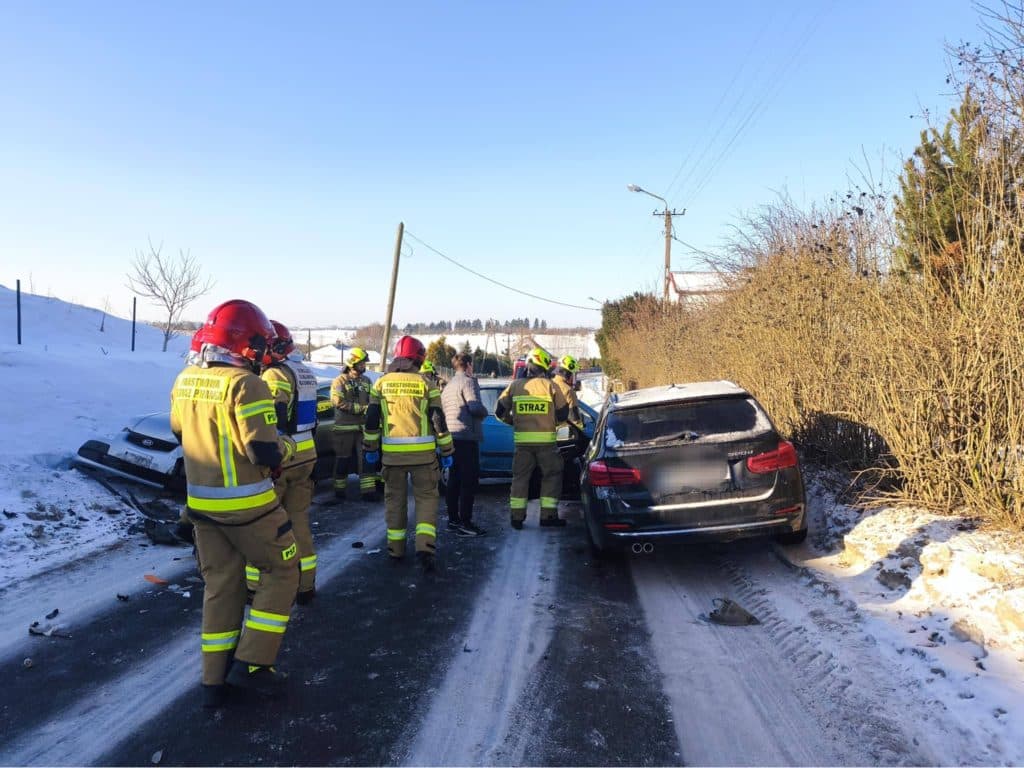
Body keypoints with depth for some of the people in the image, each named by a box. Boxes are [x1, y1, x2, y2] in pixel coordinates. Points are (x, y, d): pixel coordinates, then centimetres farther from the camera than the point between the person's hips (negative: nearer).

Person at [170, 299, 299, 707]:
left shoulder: (184, 381, 3)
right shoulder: (245, 384, -20)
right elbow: (266, 451, -23)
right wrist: (286, 444, -2)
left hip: (201, 502, 7)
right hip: (247, 504, -7)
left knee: (220, 583, 17)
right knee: (281, 570, 12)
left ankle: (216, 679, 24)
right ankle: (251, 663, 11)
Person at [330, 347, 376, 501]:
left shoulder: (366, 381, 14)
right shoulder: (340, 381, -4)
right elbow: (338, 402, -16)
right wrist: (361, 408, -17)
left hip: (363, 427, 4)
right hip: (344, 427, -4)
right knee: (343, 460, 4)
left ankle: (368, 490, 1)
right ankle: (339, 489, 18)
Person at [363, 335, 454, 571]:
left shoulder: (381, 383, 4)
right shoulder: (425, 383, -2)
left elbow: (371, 420, 6)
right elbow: (438, 420, -3)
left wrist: (370, 448, 16)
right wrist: (446, 452, 3)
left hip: (392, 453, 2)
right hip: (423, 453, -2)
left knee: (395, 499, 14)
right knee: (426, 497, 8)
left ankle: (396, 549, 20)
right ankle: (425, 546, -7)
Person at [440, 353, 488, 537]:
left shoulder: (448, 386, 21)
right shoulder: (468, 382, -8)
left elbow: (442, 412, 24)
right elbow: (475, 407, -19)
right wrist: (484, 413, -1)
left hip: (451, 437, 9)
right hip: (466, 437, -9)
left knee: (454, 480, 13)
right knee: (469, 481, -7)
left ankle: (453, 520, 18)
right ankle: (465, 523, -8)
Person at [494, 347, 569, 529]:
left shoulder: (515, 385, 4)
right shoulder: (550, 386, -3)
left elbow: (500, 411, 8)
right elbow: (563, 413, 1)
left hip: (522, 439, 2)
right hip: (545, 439, -2)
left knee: (520, 477, 12)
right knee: (552, 475, 11)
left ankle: (517, 516, 12)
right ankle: (548, 515, 9)